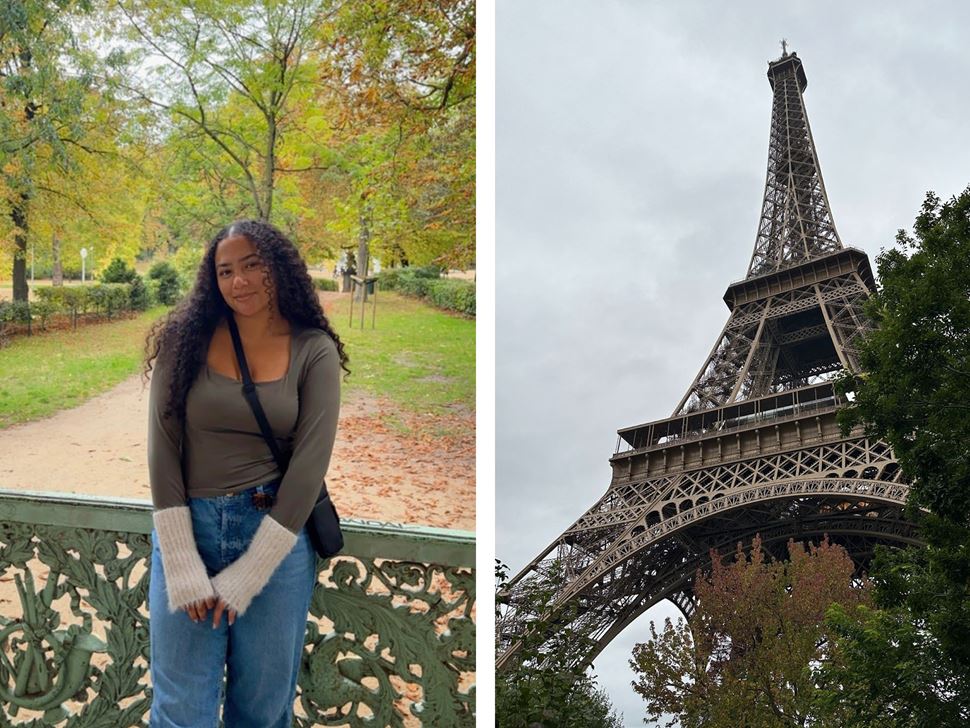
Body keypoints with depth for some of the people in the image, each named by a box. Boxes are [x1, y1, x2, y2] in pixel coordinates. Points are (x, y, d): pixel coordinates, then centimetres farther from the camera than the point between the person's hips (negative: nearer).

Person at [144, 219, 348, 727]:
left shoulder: (314, 352, -3)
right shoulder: (187, 340, -1)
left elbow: (310, 461, -9)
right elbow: (162, 449, -5)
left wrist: (247, 575, -11)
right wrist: (183, 567, -11)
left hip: (278, 536, 0)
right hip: (187, 530, 1)